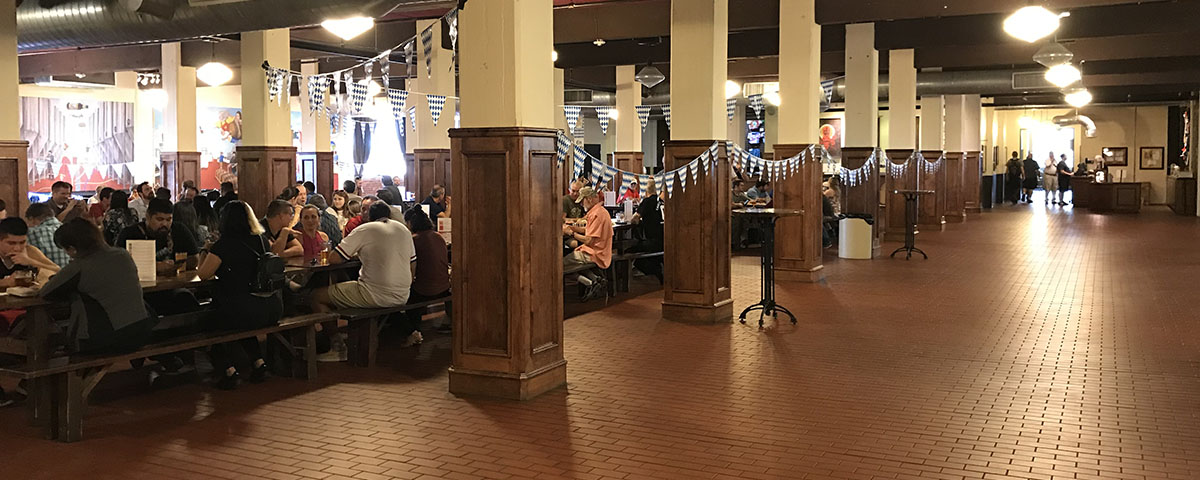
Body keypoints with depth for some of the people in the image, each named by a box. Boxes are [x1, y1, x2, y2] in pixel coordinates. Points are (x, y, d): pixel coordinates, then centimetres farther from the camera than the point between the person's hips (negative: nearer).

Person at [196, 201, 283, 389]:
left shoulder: (224, 245, -10)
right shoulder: (262, 241, 8)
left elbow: (203, 274, -5)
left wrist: (207, 252, 12)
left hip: (244, 313, -6)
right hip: (273, 311, 6)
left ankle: (229, 370, 12)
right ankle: (258, 362, 23)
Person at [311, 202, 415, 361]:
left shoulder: (364, 230, -5)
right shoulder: (404, 230, 12)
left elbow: (333, 259, -7)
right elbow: (411, 265, 18)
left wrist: (353, 254, 12)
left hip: (376, 297, -7)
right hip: (402, 297, 7)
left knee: (317, 296, 7)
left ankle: (338, 347, 6)